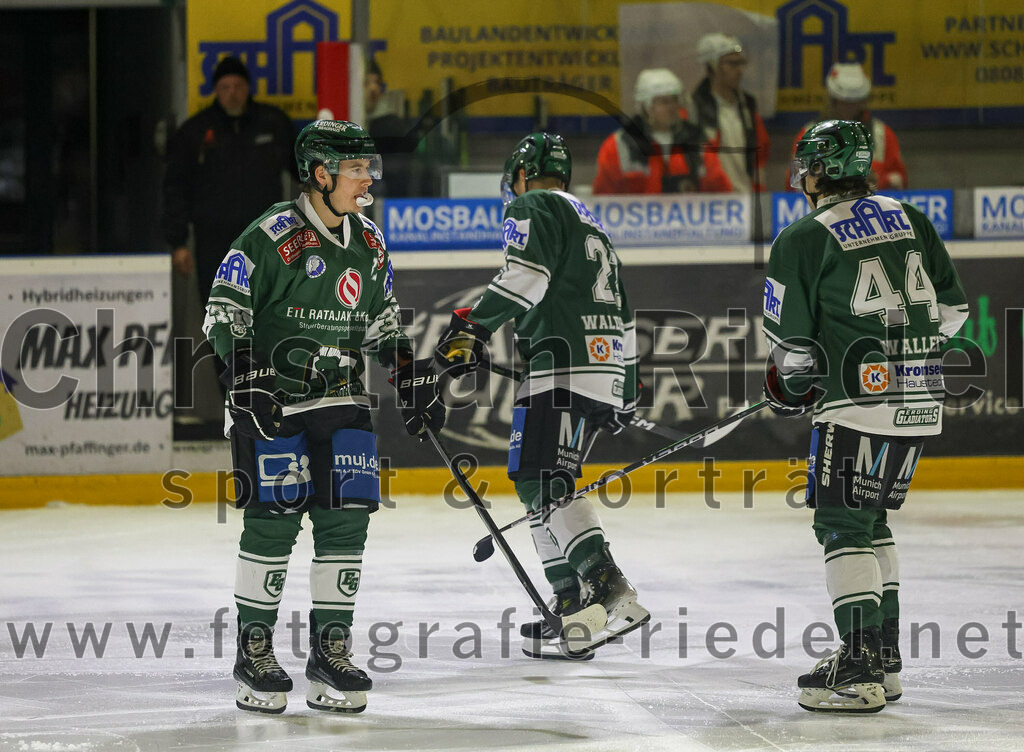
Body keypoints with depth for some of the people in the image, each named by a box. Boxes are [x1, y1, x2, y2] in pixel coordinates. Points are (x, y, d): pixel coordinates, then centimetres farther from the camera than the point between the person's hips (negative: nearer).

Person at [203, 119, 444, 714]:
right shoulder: (272, 238, -11)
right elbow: (225, 314, -11)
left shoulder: (369, 246, 10)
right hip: (269, 399, -6)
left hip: (340, 401, 6)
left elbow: (383, 324, 22)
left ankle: (331, 651, 8)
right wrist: (247, 378, -21)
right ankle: (254, 651, 3)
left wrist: (416, 382, 14)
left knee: (346, 520, -1)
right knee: (274, 521, -9)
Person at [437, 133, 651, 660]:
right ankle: (570, 610, 9)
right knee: (541, 483, 13)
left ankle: (614, 595, -30)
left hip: (564, 367, -9)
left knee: (545, 482, -15)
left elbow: (526, 277, -17)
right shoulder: (590, 225, 31)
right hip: (606, 369, 9)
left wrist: (473, 325, -18)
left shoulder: (533, 207, 1)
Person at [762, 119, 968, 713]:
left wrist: (791, 385, 16)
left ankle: (860, 670, -13)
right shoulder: (911, 221, 12)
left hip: (859, 402, -7)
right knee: (872, 521, 18)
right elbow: (951, 308, 15)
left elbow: (790, 342, -4)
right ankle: (884, 660, 20)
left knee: (843, 525, -4)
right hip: (921, 400, 7)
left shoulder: (802, 241, -6)